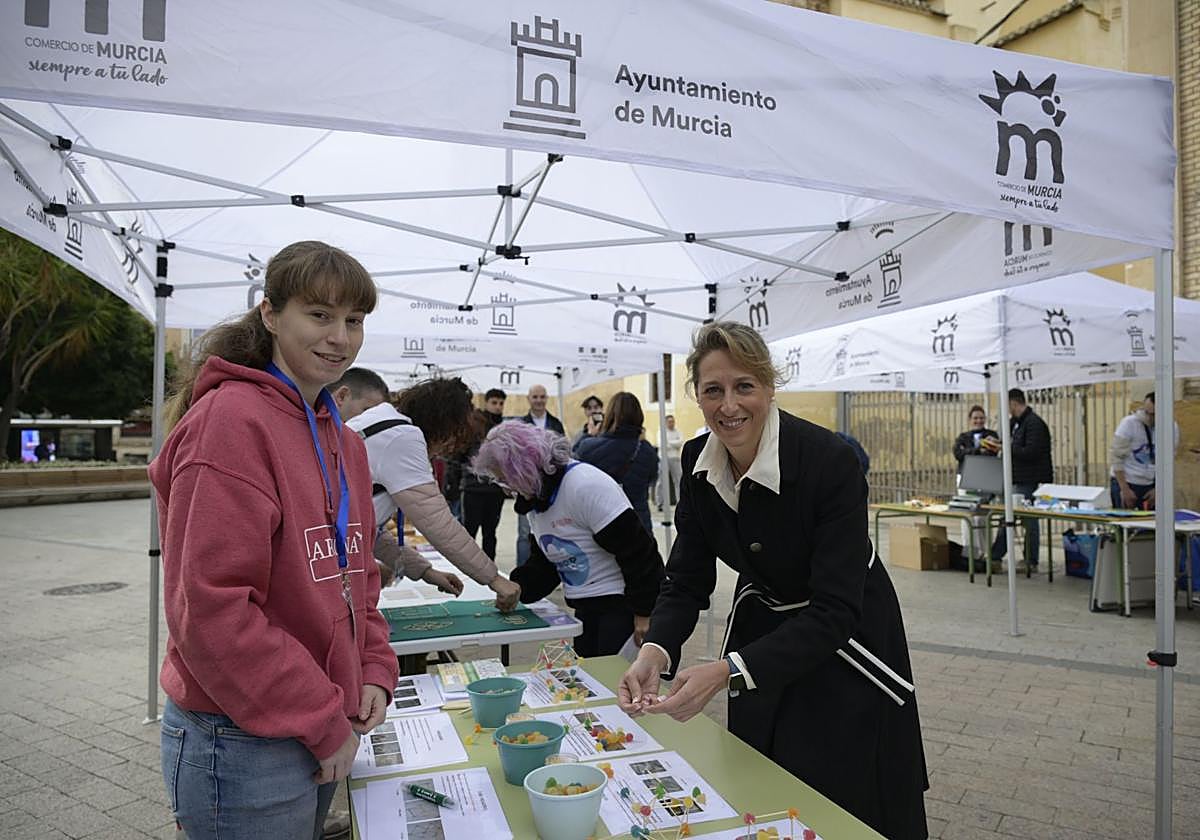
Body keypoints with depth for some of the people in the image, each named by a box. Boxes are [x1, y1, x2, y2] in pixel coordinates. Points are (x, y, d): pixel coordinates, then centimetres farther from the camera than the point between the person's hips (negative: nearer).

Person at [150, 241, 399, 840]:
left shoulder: (344, 441, 8)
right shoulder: (229, 421, -19)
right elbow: (210, 608, -23)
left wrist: (373, 672, 0)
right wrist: (325, 722, -17)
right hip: (242, 745, -8)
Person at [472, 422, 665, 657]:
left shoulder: (586, 486, -22)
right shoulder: (536, 500, 8)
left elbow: (637, 551, -22)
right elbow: (542, 562, 13)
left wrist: (644, 612, -19)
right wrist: (517, 588, -6)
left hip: (621, 603, -9)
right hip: (585, 608, 9)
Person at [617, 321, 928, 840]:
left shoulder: (830, 461, -30)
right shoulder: (697, 461, -14)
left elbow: (834, 611, -33)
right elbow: (687, 580, -10)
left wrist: (727, 672, -43)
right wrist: (655, 651, -30)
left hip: (845, 639, -4)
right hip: (761, 628, 5)